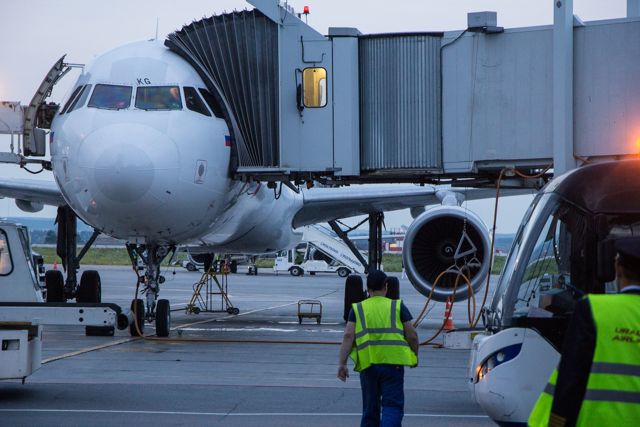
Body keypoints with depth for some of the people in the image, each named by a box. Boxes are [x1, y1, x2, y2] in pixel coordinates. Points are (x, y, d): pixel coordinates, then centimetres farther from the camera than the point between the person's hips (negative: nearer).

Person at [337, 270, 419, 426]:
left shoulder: (357, 309, 9)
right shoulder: (398, 306, 6)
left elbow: (348, 336, -2)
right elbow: (412, 336, 4)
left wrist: (342, 363, -3)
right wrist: (415, 357, 20)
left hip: (368, 363, 2)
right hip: (393, 363, -2)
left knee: (370, 408, 15)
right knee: (392, 405, -2)